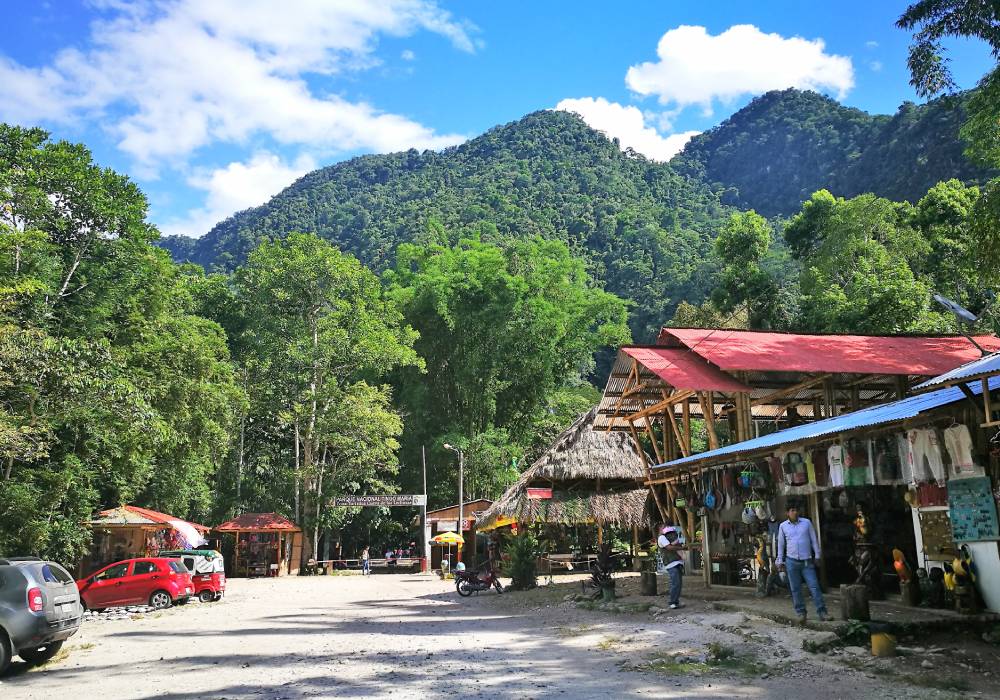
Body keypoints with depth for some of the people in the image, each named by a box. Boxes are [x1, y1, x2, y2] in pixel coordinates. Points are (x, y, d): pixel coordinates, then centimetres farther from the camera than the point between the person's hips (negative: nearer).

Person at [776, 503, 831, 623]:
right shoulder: (783, 526, 5)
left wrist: (817, 556, 3)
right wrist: (780, 561, 9)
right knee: (795, 589, 4)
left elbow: (814, 540, 7)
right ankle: (801, 613, 13)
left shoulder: (806, 522, 3)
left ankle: (822, 612, -4)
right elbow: (780, 544, 10)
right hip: (792, 561, 1)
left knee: (814, 586, -6)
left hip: (807, 561, -1)